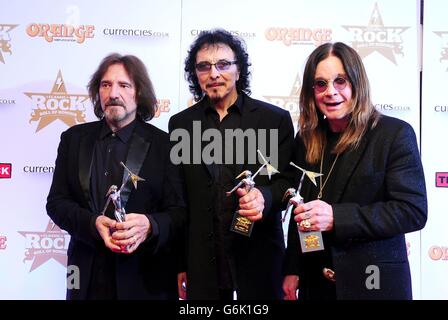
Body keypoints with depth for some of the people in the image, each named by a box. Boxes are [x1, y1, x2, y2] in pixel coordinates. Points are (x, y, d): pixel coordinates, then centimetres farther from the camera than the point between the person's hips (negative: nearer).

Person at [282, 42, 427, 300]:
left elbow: (413, 211, -17)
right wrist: (292, 270, 6)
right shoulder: (307, 139, 5)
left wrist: (336, 217, -25)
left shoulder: (395, 133, -10)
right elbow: (300, 214, 11)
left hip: (375, 283, -4)